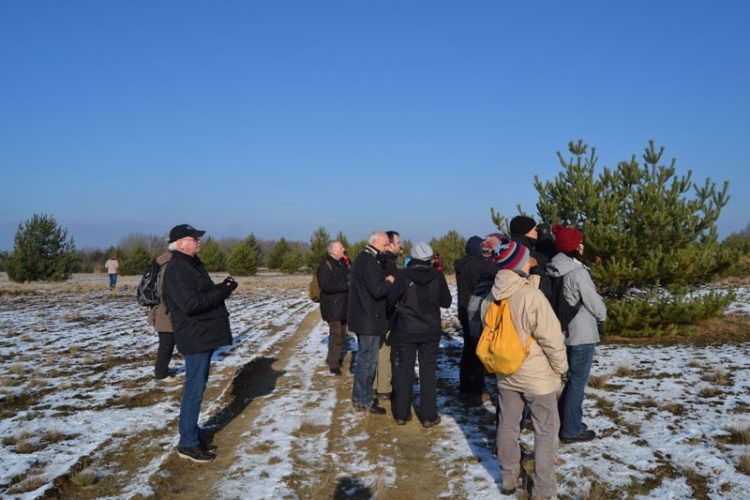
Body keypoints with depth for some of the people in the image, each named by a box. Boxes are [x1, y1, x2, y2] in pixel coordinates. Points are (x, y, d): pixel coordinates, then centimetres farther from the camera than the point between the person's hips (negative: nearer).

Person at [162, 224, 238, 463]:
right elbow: (190, 303, -27)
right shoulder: (176, 270, -17)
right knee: (194, 390, -3)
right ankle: (187, 443, 7)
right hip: (194, 337, -10)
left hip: (205, 335, 10)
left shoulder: (193, 264, 16)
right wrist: (222, 292, -18)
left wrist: (223, 287, 1)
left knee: (197, 387, 16)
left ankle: (192, 434, 28)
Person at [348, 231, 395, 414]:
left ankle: (360, 396, 29)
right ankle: (363, 401, 8)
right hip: (369, 319, -11)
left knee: (366, 357, 19)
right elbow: (377, 290, -27)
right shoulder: (369, 262, -19)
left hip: (363, 317, 11)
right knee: (368, 359, -2)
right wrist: (390, 282, -10)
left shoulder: (362, 259, 14)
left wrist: (385, 282, 1)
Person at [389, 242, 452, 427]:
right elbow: (446, 302, 0)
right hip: (430, 331, 0)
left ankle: (402, 414, 16)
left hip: (405, 330, 0)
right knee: (428, 372, 8)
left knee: (404, 370, 10)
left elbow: (390, 299, -12)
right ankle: (428, 416, 11)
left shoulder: (404, 275, -12)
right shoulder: (437, 276, -8)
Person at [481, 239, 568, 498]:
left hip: (506, 374, 6)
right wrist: (561, 368, -4)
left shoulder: (491, 298, -4)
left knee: (507, 426, 16)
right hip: (537, 376, -5)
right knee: (546, 430, 10)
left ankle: (509, 478, 30)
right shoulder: (531, 296, -24)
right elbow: (551, 338, -19)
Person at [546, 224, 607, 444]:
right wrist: (602, 316, 6)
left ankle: (566, 421, 32)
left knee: (569, 379, 20)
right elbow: (595, 303, -14)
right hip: (582, 335, -8)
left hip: (565, 331, 8)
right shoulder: (578, 272, -22)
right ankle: (571, 430, 13)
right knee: (577, 382, 3)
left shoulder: (556, 271, 2)